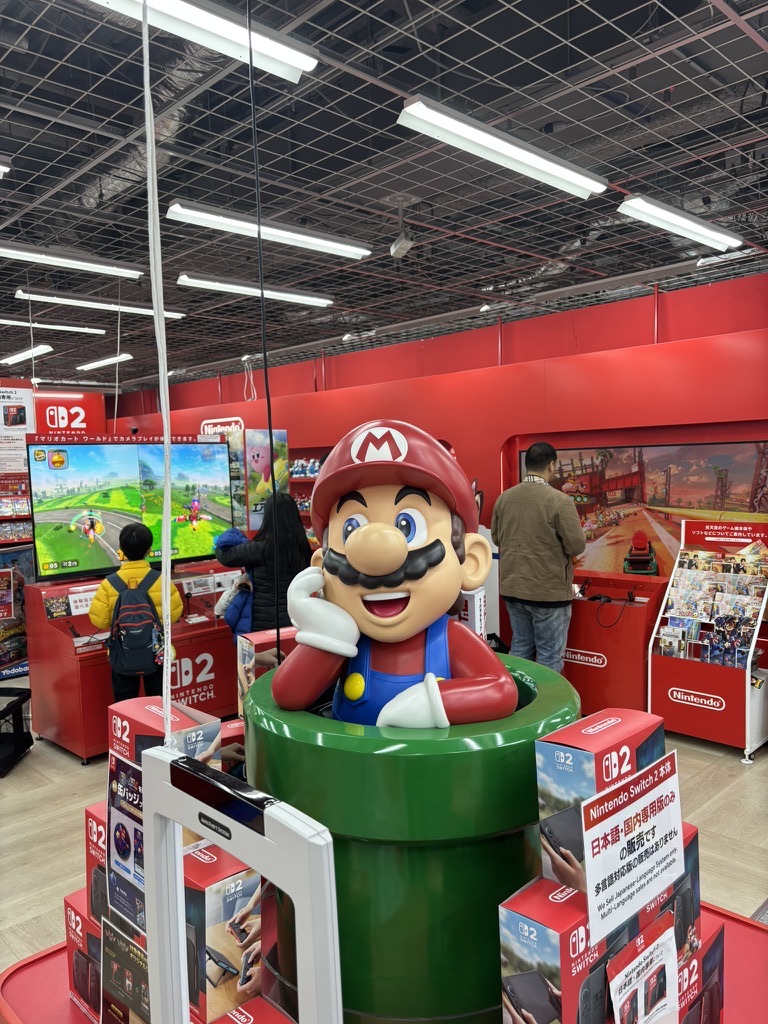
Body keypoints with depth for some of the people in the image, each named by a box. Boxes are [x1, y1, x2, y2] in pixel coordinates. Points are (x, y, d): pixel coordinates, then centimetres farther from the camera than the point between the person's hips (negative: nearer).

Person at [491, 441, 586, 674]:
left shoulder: (504, 498, 0)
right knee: (549, 656, 6)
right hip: (549, 590, -6)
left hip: (512, 587, 6)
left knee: (520, 649, 17)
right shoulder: (559, 501, -17)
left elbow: (496, 538, 11)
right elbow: (577, 546, -14)